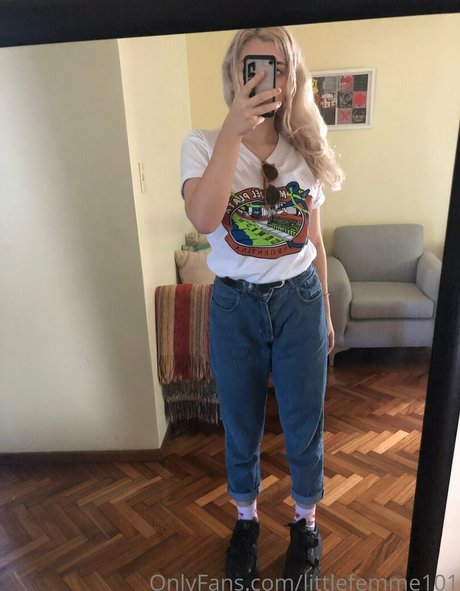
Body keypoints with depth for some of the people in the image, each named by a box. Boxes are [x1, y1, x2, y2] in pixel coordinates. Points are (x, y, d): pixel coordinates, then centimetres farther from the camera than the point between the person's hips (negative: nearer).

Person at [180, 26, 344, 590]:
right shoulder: (203, 145, -6)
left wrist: (325, 311, 12)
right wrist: (234, 129, -27)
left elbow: (314, 240, 9)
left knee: (303, 425, 14)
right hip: (235, 304, -1)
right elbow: (203, 219, -26)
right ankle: (246, 519, 44)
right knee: (241, 426, 16)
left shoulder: (306, 150, 3)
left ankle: (304, 522, 42)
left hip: (299, 300, 2)